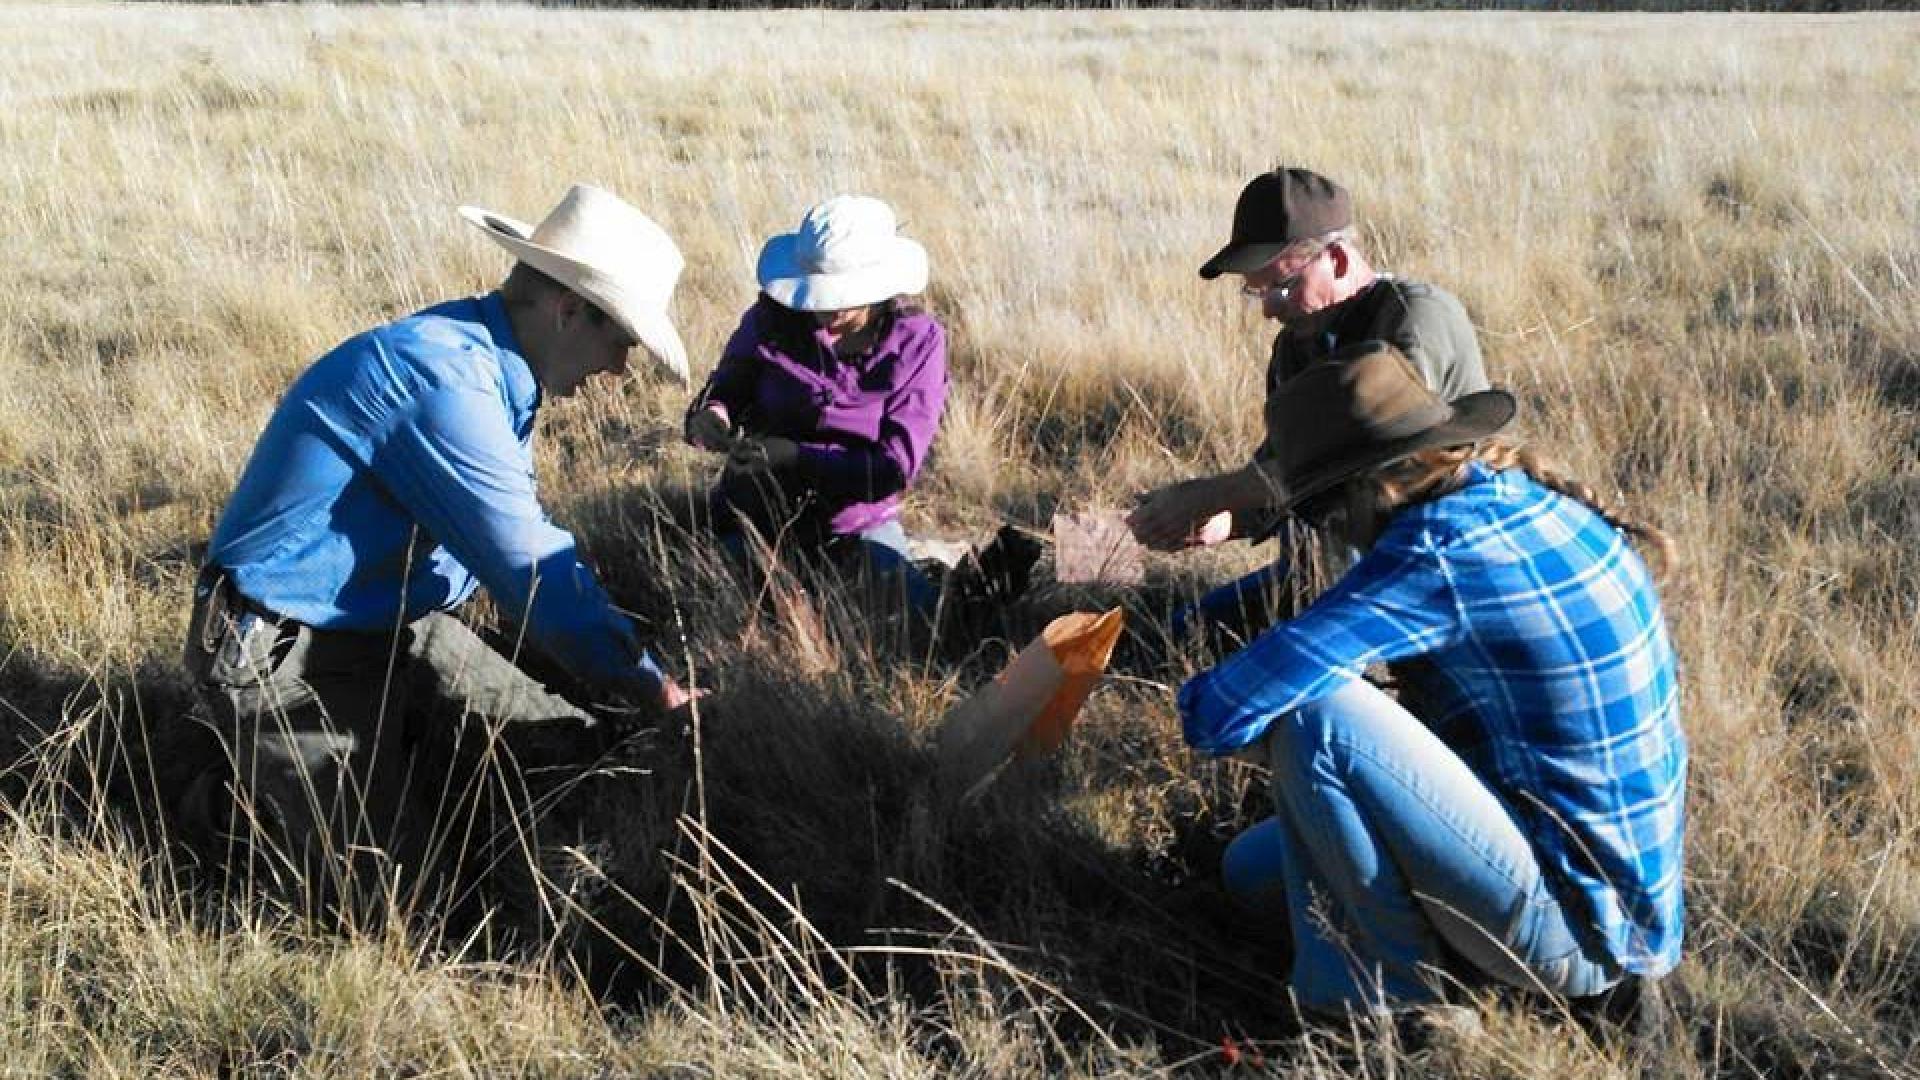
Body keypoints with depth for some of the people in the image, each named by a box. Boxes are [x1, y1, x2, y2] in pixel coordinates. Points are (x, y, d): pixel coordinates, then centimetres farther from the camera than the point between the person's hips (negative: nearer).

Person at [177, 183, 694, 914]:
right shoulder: (440, 375, -28)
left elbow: (522, 542, 11)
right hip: (283, 657, -10)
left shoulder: (488, 369, 3)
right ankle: (227, 807, 10)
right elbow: (529, 568, -27)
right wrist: (652, 691, -20)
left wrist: (630, 671, 5)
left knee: (572, 737, 9)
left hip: (389, 625, 10)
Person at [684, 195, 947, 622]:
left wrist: (796, 457, -31)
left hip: (859, 520, -1)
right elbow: (729, 386, 5)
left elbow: (897, 463, -17)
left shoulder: (917, 339, -13)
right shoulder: (774, 317, -10)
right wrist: (710, 416, -22)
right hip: (760, 513, 1)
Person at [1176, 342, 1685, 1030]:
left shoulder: (1439, 554, -26)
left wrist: (1203, 688, -3)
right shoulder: (1525, 500, 0)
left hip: (1572, 933, -9)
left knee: (1314, 714, -22)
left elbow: (1217, 712, -27)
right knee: (1252, 869, 16)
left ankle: (1386, 986, -5)